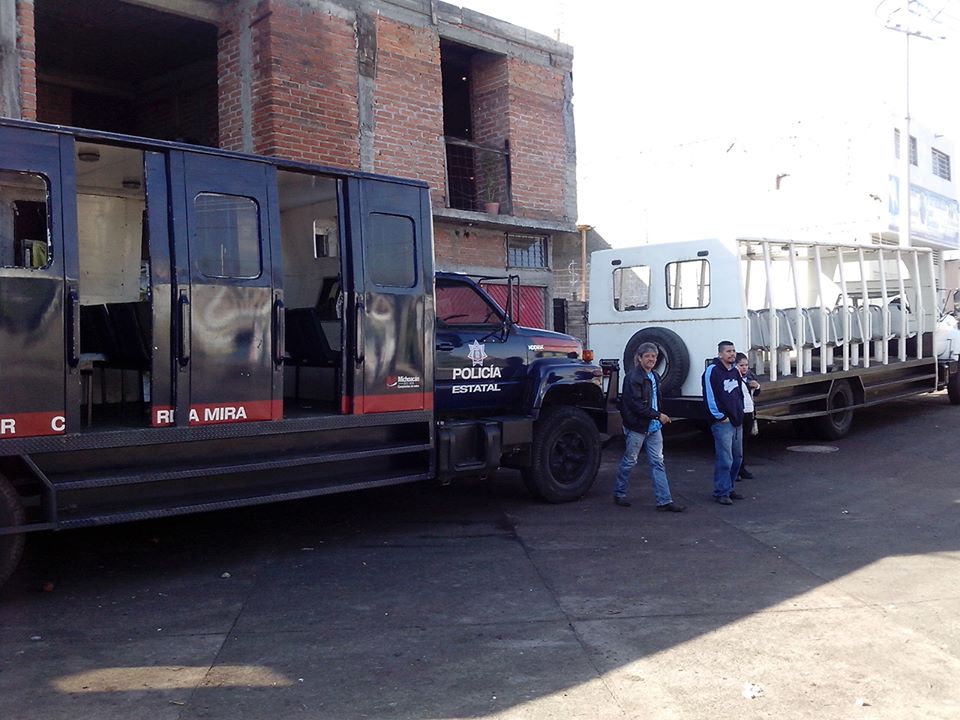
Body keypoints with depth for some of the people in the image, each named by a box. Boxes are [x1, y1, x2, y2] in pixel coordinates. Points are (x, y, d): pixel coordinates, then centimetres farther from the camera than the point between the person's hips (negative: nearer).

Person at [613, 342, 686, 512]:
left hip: (653, 427, 8)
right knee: (629, 461, 6)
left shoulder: (654, 377, 13)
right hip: (637, 426, -8)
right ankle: (619, 494, 23)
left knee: (658, 462, 4)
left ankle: (664, 501, 3)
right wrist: (658, 415, -18)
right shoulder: (633, 377, -14)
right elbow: (636, 404, -20)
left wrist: (659, 417, 7)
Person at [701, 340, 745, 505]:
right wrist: (720, 416, -16)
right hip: (722, 423, -9)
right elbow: (710, 396, -16)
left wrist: (740, 412, 15)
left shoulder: (735, 371, 15)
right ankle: (721, 493, -2)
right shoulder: (712, 371, -12)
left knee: (737, 457, 13)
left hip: (737, 421, 9)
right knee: (725, 459, -9)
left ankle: (729, 488, 24)